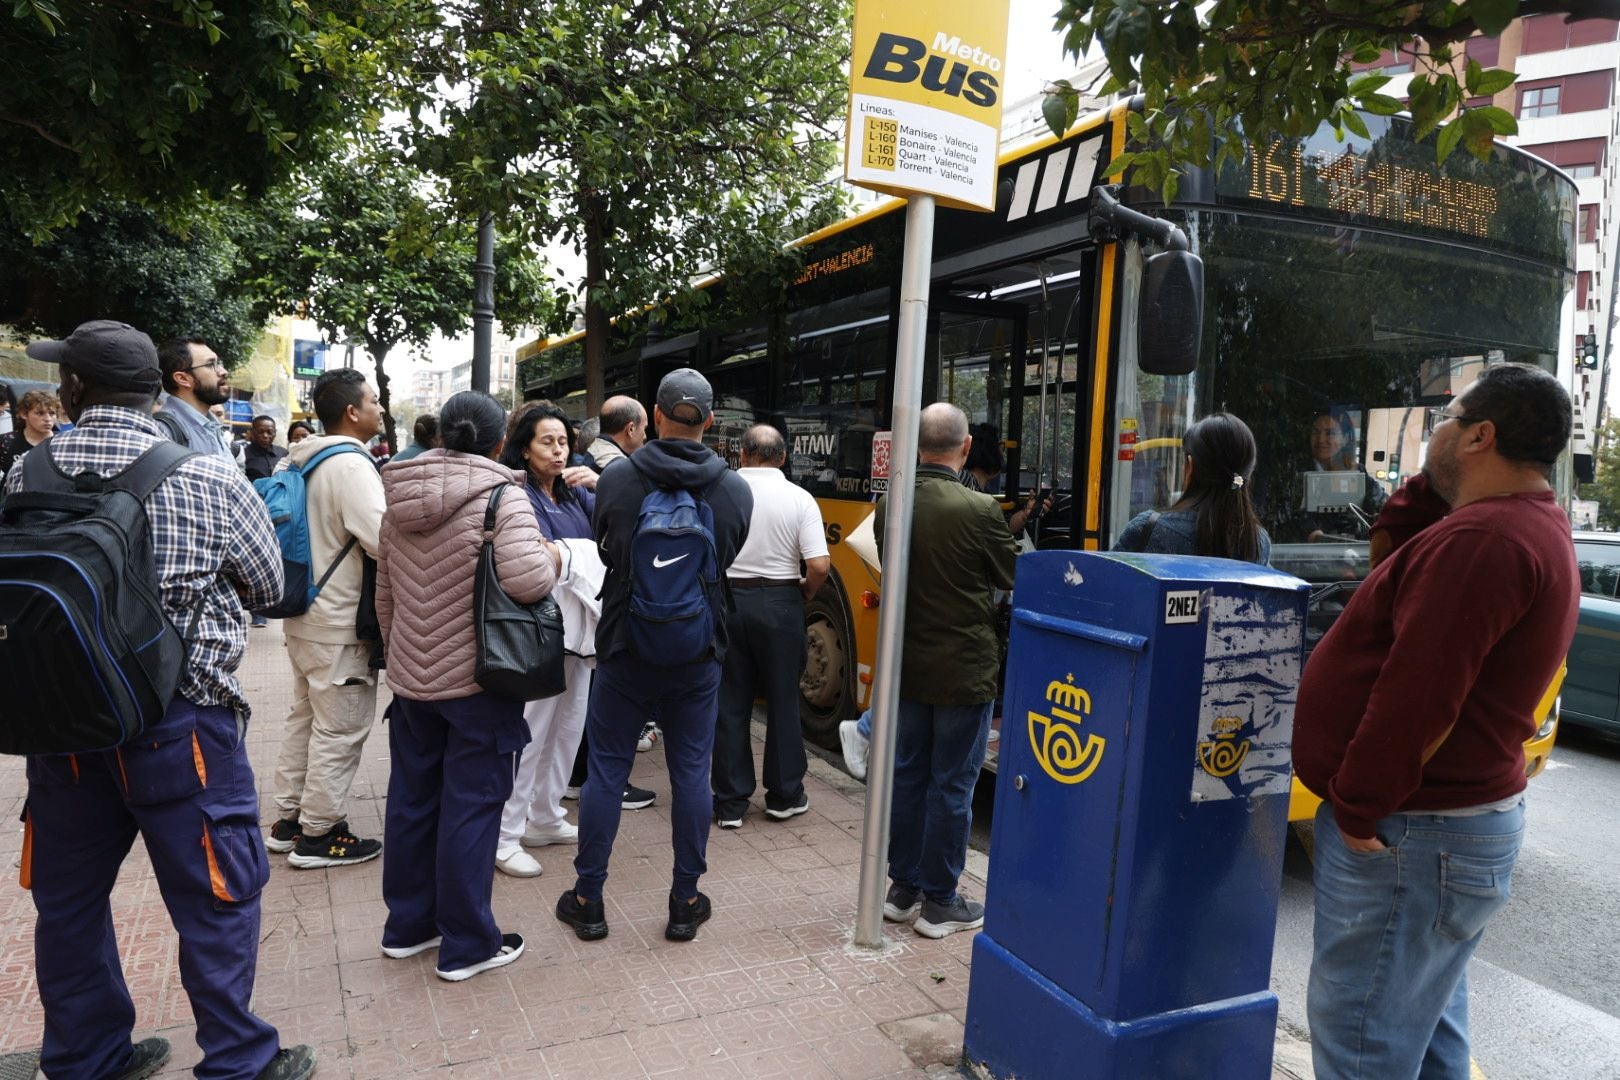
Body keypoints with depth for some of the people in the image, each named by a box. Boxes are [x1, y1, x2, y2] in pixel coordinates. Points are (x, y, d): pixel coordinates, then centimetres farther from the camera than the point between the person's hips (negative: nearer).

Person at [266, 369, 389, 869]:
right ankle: (317, 834, 10)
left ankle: (288, 819, 29)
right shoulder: (350, 463, -20)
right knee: (341, 729, 0)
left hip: (306, 614, 10)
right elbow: (384, 538, -28)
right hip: (340, 623, -10)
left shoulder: (302, 460, 9)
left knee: (305, 716, 19)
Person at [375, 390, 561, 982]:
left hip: (411, 681, 6)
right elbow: (525, 579, -30)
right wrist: (550, 556, -9)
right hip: (478, 683, -6)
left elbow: (384, 596, 12)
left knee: (412, 800, 18)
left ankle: (407, 925, 33)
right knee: (471, 808, 4)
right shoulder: (501, 496, -15)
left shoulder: (400, 501, 6)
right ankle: (466, 944, 15)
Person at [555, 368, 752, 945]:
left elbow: (604, 549, 5)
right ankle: (685, 902, 20)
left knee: (606, 770, 10)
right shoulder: (736, 490, -6)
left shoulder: (615, 478, -10)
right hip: (698, 654, 1)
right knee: (691, 773, 10)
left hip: (625, 648, -1)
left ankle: (588, 900, 21)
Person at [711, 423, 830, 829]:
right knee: (783, 702, 13)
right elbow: (818, 565, -13)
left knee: (730, 704, 9)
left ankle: (730, 803, 16)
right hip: (780, 602, -1)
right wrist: (806, 593, 7)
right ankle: (785, 796, 23)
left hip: (728, 599, 1)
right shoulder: (799, 499, -7)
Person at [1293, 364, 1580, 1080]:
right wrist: (1424, 487, 8)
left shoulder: (1481, 538, -22)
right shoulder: (1533, 529, 13)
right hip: (1464, 817, 11)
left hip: (1405, 833, -11)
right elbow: (1397, 565, 20)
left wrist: (1357, 809, -18)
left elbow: (1417, 695, -26)